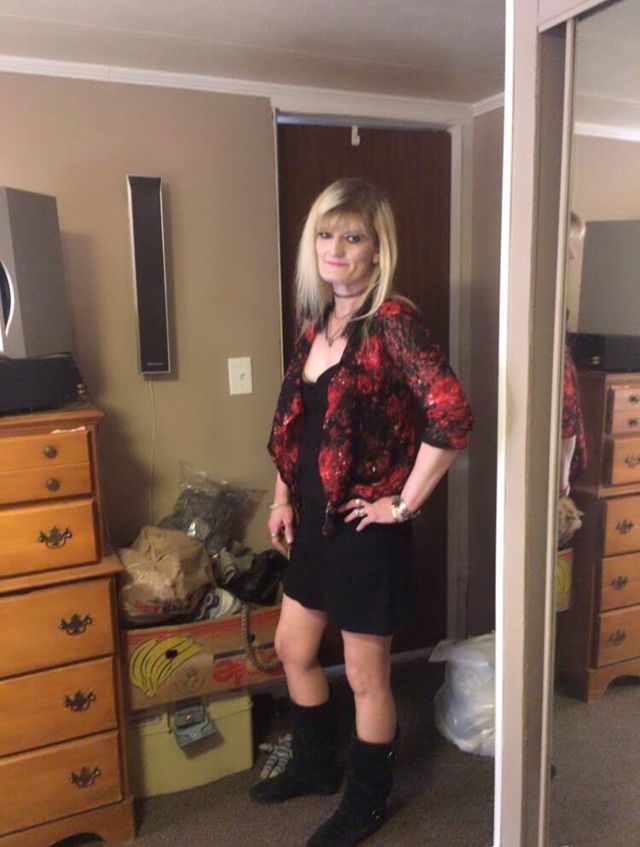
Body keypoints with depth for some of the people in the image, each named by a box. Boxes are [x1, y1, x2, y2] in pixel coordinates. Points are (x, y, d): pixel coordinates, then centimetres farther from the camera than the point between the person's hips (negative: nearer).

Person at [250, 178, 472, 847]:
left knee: (365, 678, 11)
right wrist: (283, 496, 12)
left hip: (365, 527, -8)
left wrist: (404, 504, -21)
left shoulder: (392, 322, -19)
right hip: (315, 520, 8)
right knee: (293, 649, 23)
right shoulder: (316, 319, 6)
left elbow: (452, 416, -30)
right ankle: (316, 765, 48)